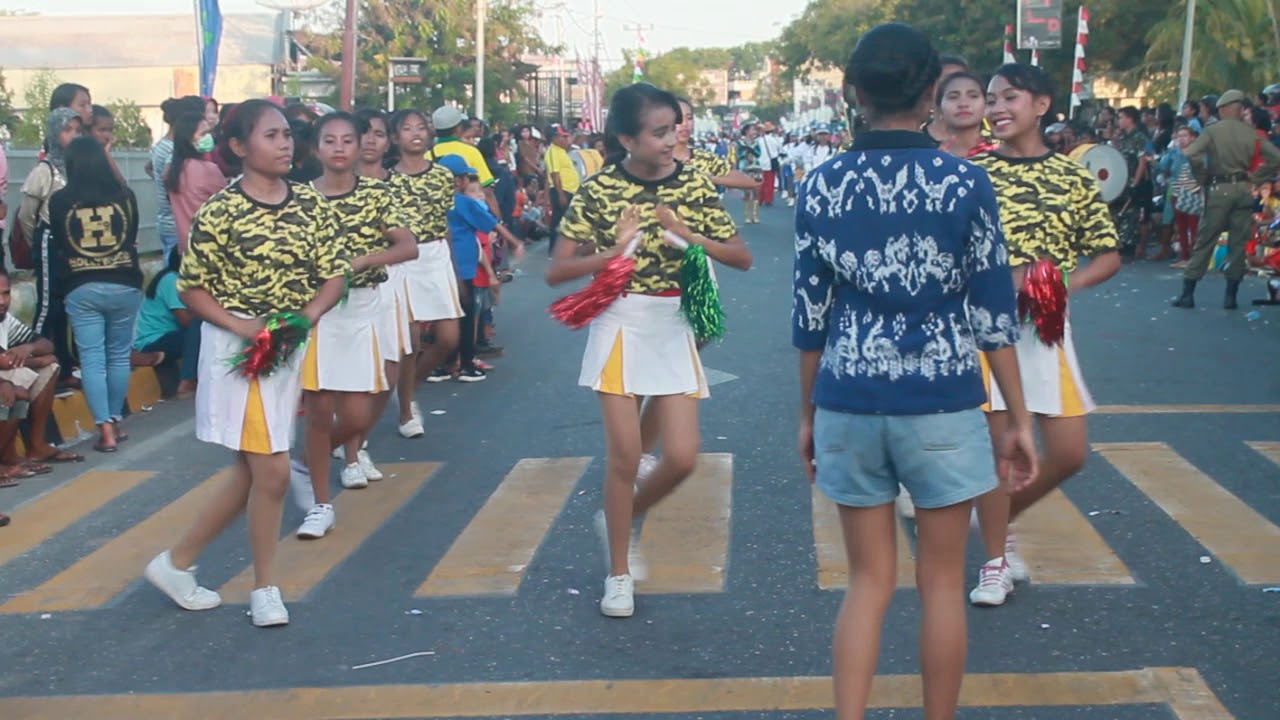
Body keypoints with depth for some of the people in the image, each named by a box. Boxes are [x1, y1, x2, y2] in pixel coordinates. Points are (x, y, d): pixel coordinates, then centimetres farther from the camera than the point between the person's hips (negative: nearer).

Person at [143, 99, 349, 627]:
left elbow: (334, 277, 4)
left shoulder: (311, 205, 3)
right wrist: (245, 327, -20)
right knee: (272, 471, -5)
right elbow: (192, 290, -6)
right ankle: (265, 589, 12)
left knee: (251, 474, 11)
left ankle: (178, 561, 27)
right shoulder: (220, 211, -11)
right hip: (237, 349, -6)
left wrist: (305, 317, -14)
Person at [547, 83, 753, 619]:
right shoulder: (599, 190, -6)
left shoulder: (694, 184, 1)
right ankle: (619, 574, 16)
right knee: (625, 456, -1)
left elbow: (742, 258, 1)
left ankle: (620, 519, 27)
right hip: (621, 326, -3)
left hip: (676, 329, 3)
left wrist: (688, 234, -14)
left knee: (682, 457, -3)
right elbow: (555, 271, -6)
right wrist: (612, 252, -21)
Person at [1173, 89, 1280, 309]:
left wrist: (1204, 172, -1)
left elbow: (1190, 154, -17)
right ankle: (1230, 296, 10)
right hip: (1244, 190, 2)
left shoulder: (1212, 130, -5)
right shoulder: (1251, 133, 3)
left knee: (1205, 241, 4)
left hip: (1219, 189, -2)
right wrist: (1255, 177, 9)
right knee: (1238, 243, 8)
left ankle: (1187, 293, 5)